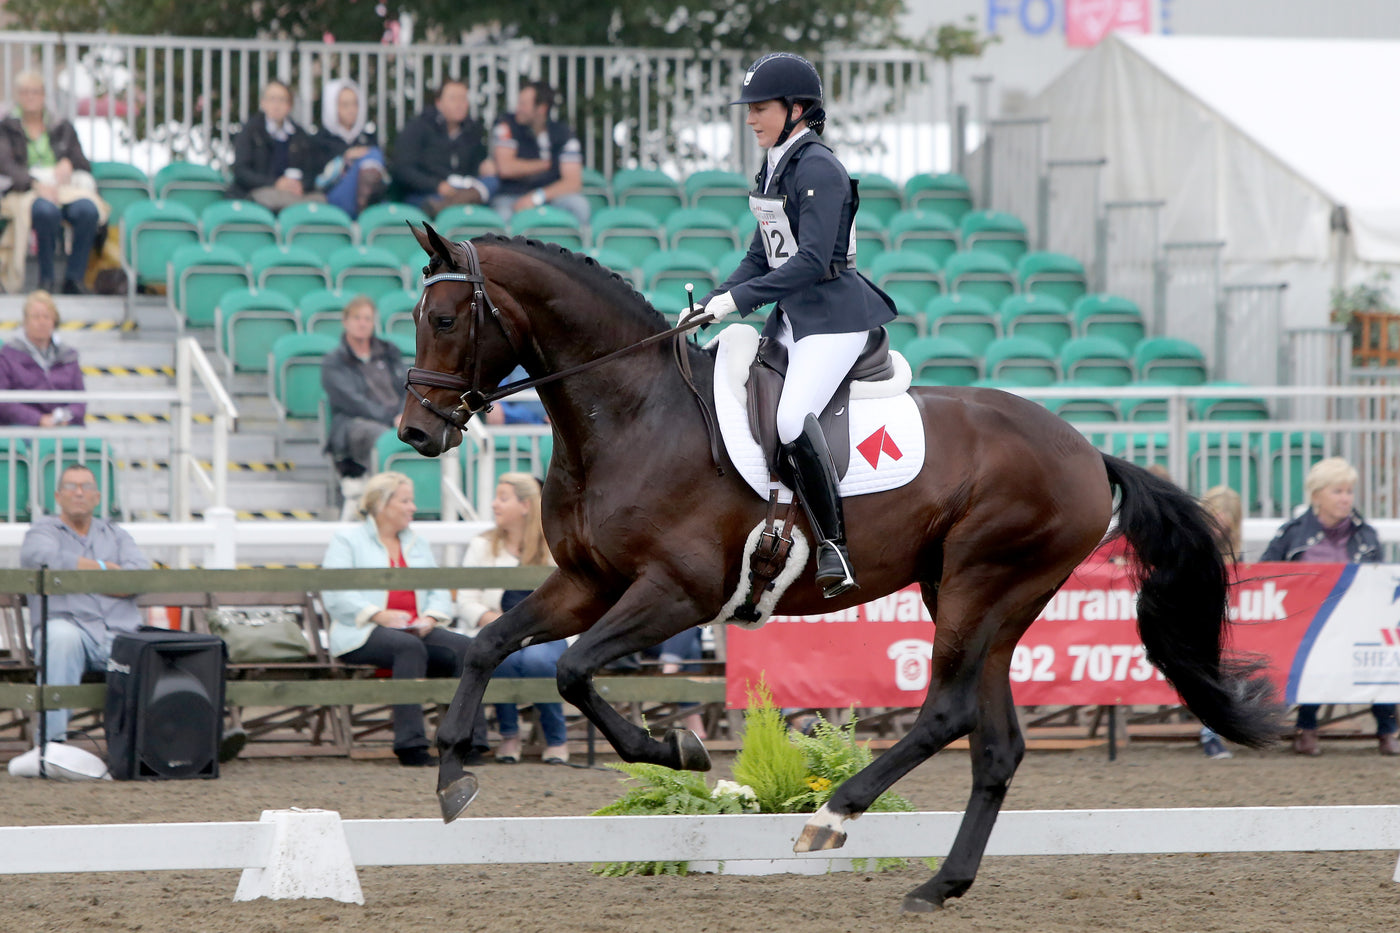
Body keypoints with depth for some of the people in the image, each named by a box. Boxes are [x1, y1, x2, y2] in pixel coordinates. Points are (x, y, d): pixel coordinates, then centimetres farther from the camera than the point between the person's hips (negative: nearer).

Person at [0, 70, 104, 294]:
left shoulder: (62, 128, 24)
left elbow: (84, 166, 20)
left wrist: (68, 163, -5)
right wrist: (36, 183, -20)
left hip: (67, 189, 3)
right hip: (26, 190, -3)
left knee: (87, 209, -35)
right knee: (46, 211, -41)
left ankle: (74, 277, -30)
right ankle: (46, 279, -30)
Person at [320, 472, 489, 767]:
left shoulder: (417, 545, 26)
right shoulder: (346, 541, 7)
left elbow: (439, 592, 18)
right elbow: (335, 595, -7)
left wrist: (431, 617, -5)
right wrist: (378, 615, -20)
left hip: (416, 631, 6)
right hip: (363, 636, -6)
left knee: (463, 647, -24)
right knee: (409, 647, -38)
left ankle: (469, 740, -30)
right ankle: (410, 743, -42)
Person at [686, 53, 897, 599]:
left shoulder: (817, 170, -15)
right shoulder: (774, 169, 14)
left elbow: (810, 262, -23)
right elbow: (762, 259, 18)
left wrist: (737, 299, -23)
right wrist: (710, 305, 5)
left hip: (834, 315, -10)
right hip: (790, 317, 11)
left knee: (792, 418, -28)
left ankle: (833, 544, -23)